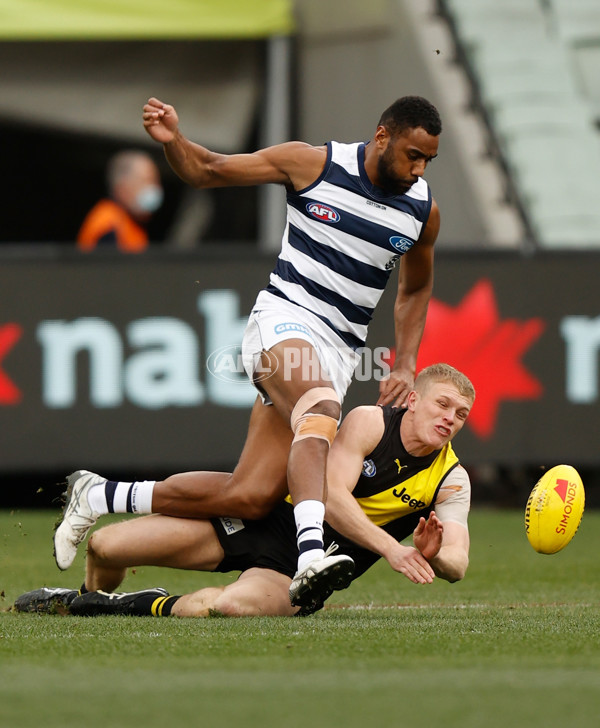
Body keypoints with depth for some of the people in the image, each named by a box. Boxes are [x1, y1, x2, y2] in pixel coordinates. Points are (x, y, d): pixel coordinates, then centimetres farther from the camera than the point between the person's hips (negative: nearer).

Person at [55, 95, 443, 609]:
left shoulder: (423, 211, 8)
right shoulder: (312, 164, -3)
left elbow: (415, 289, 26)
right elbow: (205, 171, 6)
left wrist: (405, 365, 13)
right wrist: (173, 141, -15)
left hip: (340, 351, 4)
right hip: (285, 318, -4)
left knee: (251, 497, -7)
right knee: (320, 411, -39)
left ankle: (102, 496, 10)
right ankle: (311, 553, -56)